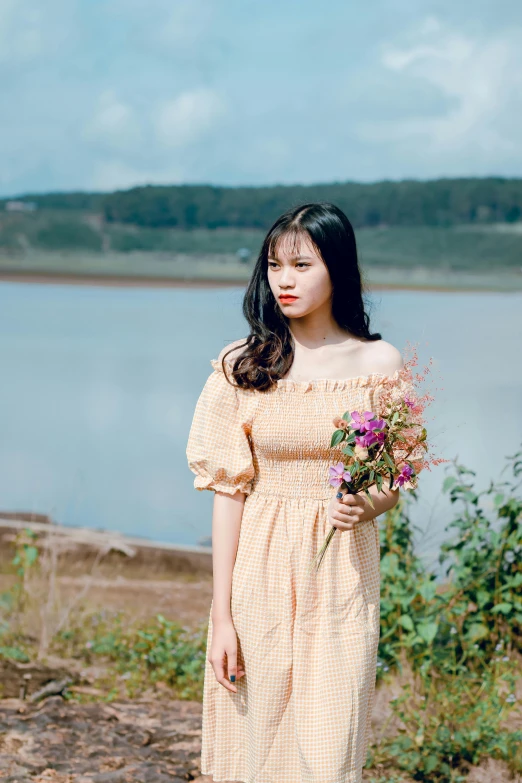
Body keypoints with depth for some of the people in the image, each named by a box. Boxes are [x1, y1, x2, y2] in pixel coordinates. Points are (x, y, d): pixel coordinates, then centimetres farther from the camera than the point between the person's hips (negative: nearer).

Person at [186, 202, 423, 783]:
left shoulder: (380, 363, 0)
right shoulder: (242, 365, -1)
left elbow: (396, 480, 10)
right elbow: (228, 489, -2)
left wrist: (369, 504, -14)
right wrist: (221, 615, -4)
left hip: (342, 571, 0)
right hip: (262, 568, 0)